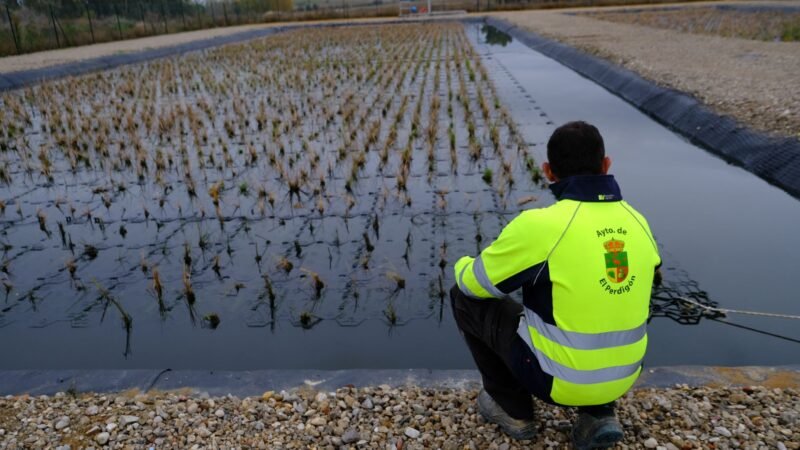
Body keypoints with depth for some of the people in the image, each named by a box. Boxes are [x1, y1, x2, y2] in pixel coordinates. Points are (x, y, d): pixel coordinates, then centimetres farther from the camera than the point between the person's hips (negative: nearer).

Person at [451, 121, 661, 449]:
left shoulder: (539, 224, -22)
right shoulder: (636, 223, -3)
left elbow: (473, 284, -8)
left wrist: (464, 265, 15)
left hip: (557, 377, -5)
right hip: (621, 375, 6)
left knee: (464, 296, 8)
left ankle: (513, 408, 17)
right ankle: (598, 413, 17)